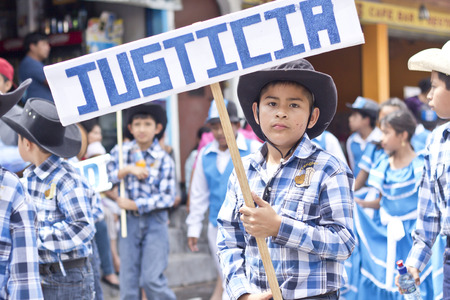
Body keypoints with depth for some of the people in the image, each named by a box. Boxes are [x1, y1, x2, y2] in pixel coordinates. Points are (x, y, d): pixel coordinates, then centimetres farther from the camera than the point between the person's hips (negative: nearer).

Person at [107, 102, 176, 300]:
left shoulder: (164, 159, -3)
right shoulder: (120, 152, 5)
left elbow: (167, 197, -7)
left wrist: (133, 204, -11)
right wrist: (127, 169, -15)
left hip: (155, 220, -2)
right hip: (129, 220, 3)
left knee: (151, 279, -9)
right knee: (128, 279, 4)